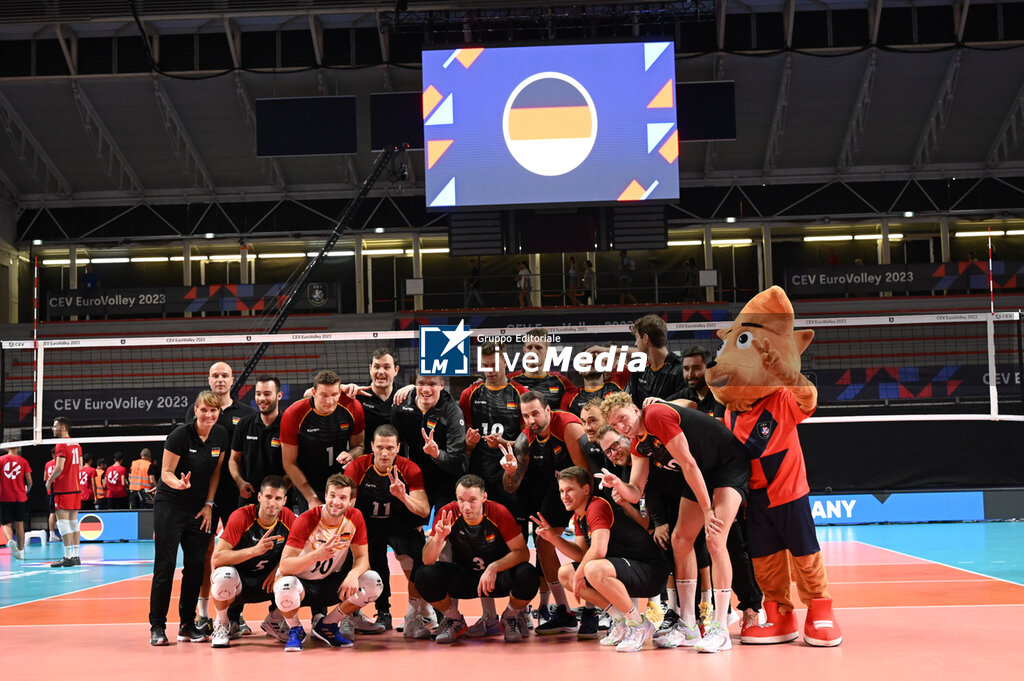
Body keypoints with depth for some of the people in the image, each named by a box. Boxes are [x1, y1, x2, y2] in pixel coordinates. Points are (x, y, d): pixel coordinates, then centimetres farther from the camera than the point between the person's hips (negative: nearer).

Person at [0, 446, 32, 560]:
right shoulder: (23, 461, 1)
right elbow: (29, 481, 0)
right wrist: (27, 490, 20)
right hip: (20, 497, 1)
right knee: (19, 524, 10)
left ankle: (10, 540, -25)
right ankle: (20, 551, 13)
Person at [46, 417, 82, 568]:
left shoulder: (61, 445, -13)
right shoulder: (76, 444, 13)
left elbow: (59, 467, -19)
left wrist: (49, 481, -6)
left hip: (63, 489, -8)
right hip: (76, 487, 8)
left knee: (63, 522, -7)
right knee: (73, 522, 11)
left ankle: (68, 557, -10)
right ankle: (75, 556, 13)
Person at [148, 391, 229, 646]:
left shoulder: (221, 435, 0)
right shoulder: (180, 435, -16)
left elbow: (216, 471, 7)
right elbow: (166, 472, -13)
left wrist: (209, 505, 2)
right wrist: (179, 483, -34)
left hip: (199, 508, 5)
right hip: (170, 505, -5)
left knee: (197, 565, 2)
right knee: (164, 565, -6)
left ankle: (187, 625, 12)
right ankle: (157, 627, 2)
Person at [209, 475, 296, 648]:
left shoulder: (287, 517, -7)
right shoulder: (241, 517, -19)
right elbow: (217, 558, -25)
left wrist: (278, 570, -18)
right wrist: (254, 550, -36)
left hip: (267, 582, 4)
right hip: (238, 579, -4)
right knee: (224, 575, -37)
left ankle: (273, 622, 9)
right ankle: (222, 625, -6)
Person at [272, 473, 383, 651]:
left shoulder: (355, 518, -10)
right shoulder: (306, 521, -22)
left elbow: (362, 557, -6)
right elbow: (284, 566, -26)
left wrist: (354, 573, -30)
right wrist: (316, 555, -43)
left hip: (331, 583, 4)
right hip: (302, 582, -4)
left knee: (373, 582, -19)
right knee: (285, 587, -39)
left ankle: (326, 625, 3)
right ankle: (295, 629, -3)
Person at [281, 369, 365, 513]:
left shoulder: (353, 407, -10)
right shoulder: (293, 415, -17)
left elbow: (359, 445, 6)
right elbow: (289, 463, -9)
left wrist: (351, 455, -19)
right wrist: (312, 498, -13)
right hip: (307, 489, -2)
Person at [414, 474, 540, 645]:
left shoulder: (499, 513, -18)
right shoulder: (448, 513, -15)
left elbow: (522, 552, -18)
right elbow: (427, 560, -16)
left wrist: (494, 567, -34)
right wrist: (438, 537, -37)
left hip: (498, 578, -1)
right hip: (463, 578, 1)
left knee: (528, 576, -33)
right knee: (425, 575, -26)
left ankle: (511, 618, 2)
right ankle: (454, 621, 4)